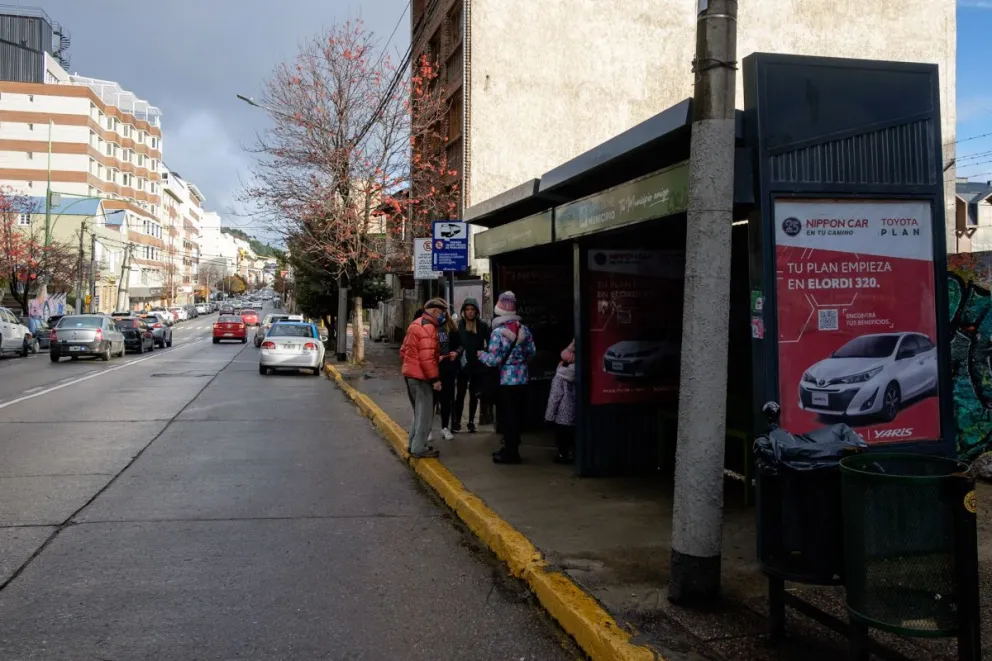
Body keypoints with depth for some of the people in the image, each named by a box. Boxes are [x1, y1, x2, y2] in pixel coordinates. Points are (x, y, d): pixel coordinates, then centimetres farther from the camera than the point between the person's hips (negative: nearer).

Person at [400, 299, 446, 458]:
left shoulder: (416, 324, 15)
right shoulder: (428, 327, -17)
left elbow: (404, 351, 19)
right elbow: (427, 357, -24)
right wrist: (435, 378, -20)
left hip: (410, 373, 10)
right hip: (421, 375, -10)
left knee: (419, 411, 20)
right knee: (425, 413, -2)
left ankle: (413, 444, 25)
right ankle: (419, 448, 3)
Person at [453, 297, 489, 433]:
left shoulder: (483, 325, -1)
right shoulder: (459, 325, -4)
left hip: (477, 365, 1)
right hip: (463, 365, -1)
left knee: (474, 394, 10)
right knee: (460, 393, 3)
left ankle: (471, 421, 19)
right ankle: (456, 421, 9)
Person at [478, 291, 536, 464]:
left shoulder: (497, 333, -16)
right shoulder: (524, 329, 1)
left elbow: (493, 360, -17)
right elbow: (531, 351, 10)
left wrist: (481, 355, 2)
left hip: (506, 380, -6)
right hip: (522, 377, 6)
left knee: (506, 415, 2)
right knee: (517, 413, 13)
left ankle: (511, 451, 6)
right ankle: (512, 447, 23)